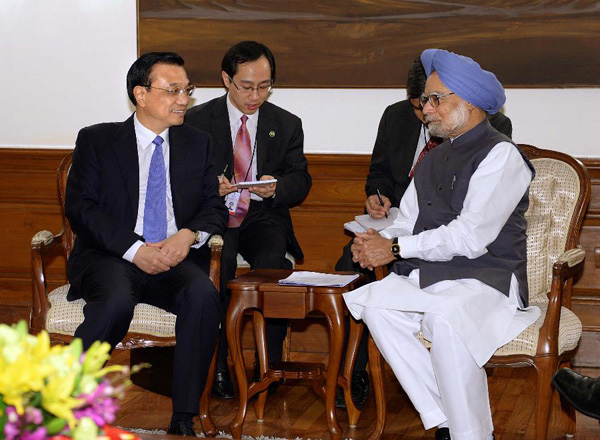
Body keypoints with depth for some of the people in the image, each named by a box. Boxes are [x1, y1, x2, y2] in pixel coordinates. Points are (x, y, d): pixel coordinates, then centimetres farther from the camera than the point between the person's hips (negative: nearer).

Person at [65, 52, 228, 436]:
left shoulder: (198, 144, 17)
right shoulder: (96, 140, 8)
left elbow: (215, 208, 12)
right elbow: (81, 207, -3)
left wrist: (189, 234, -12)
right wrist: (135, 249, -16)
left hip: (176, 259, 2)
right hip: (110, 258, -2)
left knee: (203, 296, -31)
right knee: (116, 302, -36)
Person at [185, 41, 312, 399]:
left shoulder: (287, 124, 12)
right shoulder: (197, 120, 7)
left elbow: (301, 181, 5)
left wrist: (276, 187, -18)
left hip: (264, 219, 1)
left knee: (272, 263, -31)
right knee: (218, 261, -34)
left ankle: (270, 366, -19)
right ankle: (217, 365, -22)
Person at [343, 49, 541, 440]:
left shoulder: (500, 155, -7)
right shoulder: (434, 159, 20)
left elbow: (471, 237, -16)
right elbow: (407, 221, 18)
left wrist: (396, 249, -14)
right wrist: (379, 242, -6)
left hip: (486, 279, -7)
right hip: (429, 276, 7)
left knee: (445, 315, -37)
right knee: (375, 302, -20)